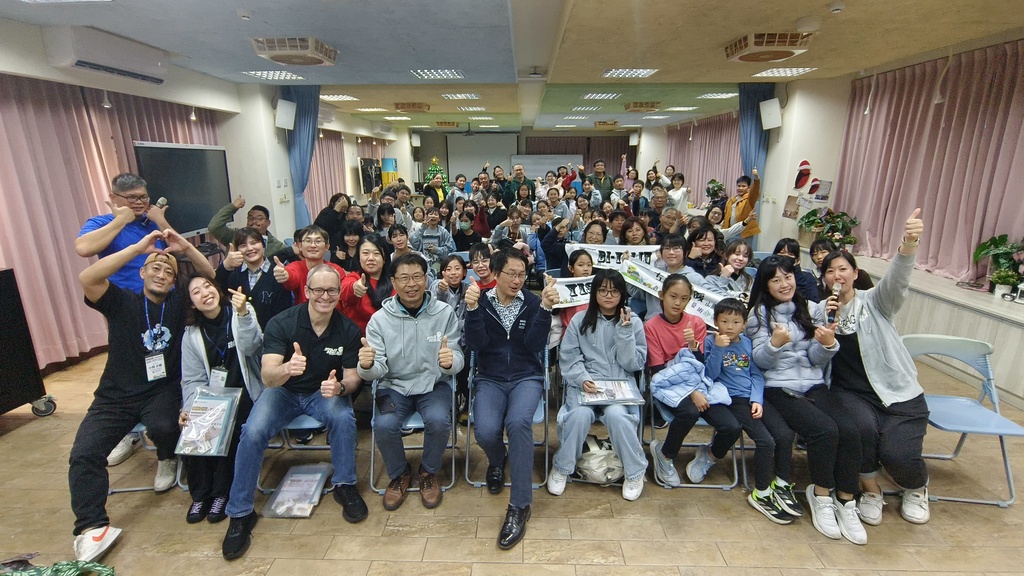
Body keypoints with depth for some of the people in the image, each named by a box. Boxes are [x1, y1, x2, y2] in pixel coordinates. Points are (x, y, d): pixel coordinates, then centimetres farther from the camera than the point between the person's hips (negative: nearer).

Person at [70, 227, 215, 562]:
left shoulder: (178, 303, 2)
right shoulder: (122, 302, -1)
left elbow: (211, 276, -4)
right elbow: (87, 279, -19)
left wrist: (184, 246, -17)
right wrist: (139, 247, -23)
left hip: (163, 389, -1)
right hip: (117, 394, 1)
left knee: (162, 426, -31)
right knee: (84, 453, -16)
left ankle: (167, 460, 5)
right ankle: (91, 526, -5)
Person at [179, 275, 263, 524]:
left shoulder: (242, 312, -3)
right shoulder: (191, 333, 6)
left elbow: (251, 347, -20)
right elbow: (193, 380, 4)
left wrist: (243, 314, -35)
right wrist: (188, 409, -14)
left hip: (244, 393, -3)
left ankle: (221, 492, -5)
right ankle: (200, 494, -1)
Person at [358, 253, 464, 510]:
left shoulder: (444, 313, -7)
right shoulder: (380, 319, -6)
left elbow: (457, 361, -9)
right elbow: (378, 370, -9)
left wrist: (450, 361, -33)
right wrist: (367, 366, -34)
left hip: (433, 384, 0)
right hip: (394, 386, 1)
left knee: (439, 421, -28)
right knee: (384, 425, -26)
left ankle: (428, 473, 7)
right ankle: (399, 474, 9)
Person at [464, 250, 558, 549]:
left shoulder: (533, 302, 1)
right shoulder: (480, 301, 1)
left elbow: (535, 345, -11)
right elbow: (476, 344, -11)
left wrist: (546, 308, -21)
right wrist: (472, 308, -24)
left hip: (526, 377, 0)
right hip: (490, 379, 1)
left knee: (518, 422, -32)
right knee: (486, 432, -26)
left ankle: (520, 505, -14)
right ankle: (497, 461, 16)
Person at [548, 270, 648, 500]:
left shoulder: (633, 322, 7)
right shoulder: (579, 320, 5)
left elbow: (634, 364, 0)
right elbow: (568, 358, 1)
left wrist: (625, 331, -10)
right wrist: (583, 379, -17)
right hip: (584, 384, 0)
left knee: (616, 414, -30)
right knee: (580, 414, -30)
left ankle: (635, 472, -4)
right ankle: (561, 468, -4)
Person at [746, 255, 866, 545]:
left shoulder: (812, 309, 12)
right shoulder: (759, 314, 3)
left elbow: (817, 360, 8)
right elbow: (760, 361, -4)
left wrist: (827, 343, -13)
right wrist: (775, 342, -23)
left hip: (814, 385, 4)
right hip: (778, 388, -3)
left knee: (849, 430, -22)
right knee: (825, 429, -25)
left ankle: (845, 499, -4)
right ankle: (821, 495, -2)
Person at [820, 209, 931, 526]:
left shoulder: (875, 303, 0)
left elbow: (897, 280, -23)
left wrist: (909, 244, -42)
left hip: (899, 393, -1)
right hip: (850, 392, 1)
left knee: (897, 453, -18)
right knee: (863, 427, -29)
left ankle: (917, 487, 22)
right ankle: (870, 490, 1)